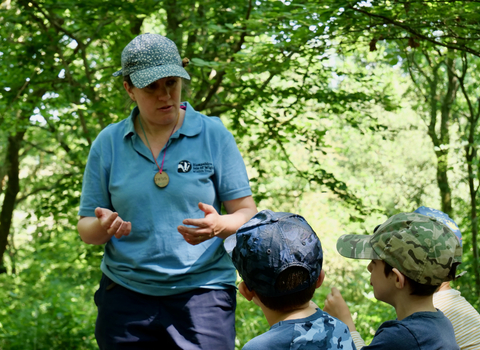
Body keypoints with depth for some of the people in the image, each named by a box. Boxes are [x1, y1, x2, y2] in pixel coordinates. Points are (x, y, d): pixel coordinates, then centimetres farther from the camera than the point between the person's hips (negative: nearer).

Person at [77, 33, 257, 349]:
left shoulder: (214, 135, 1)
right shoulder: (108, 143, 5)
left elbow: (247, 214, 1)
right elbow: (86, 228, 8)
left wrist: (219, 226, -21)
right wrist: (104, 227, -15)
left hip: (202, 291, -1)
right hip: (126, 294, 2)